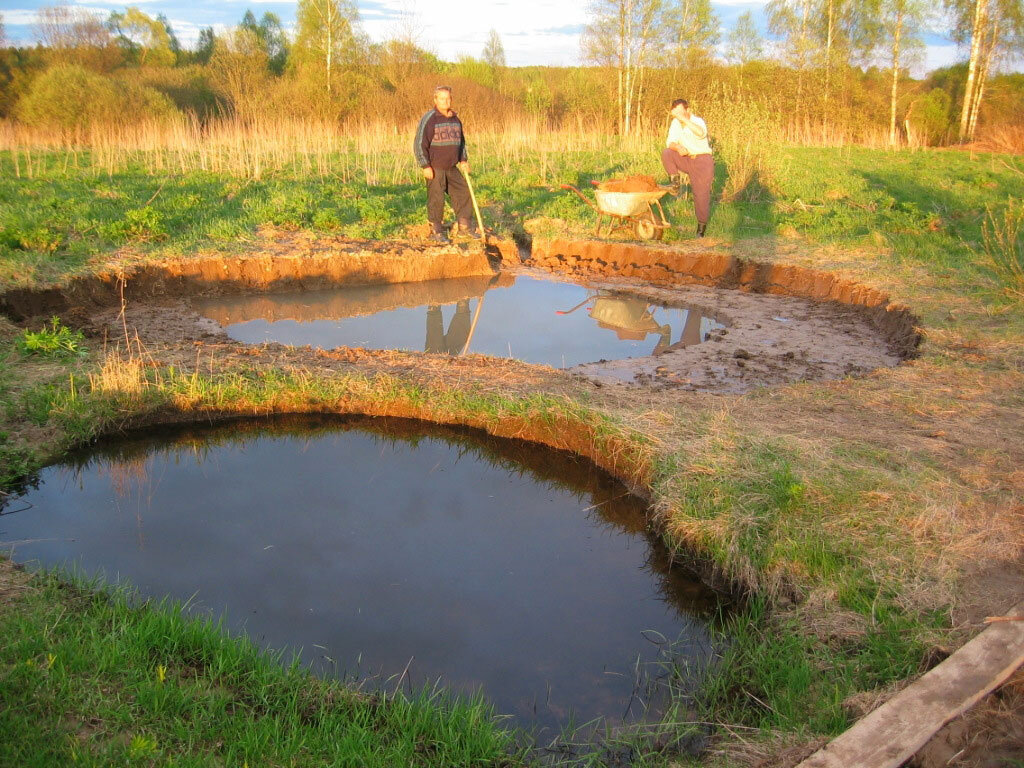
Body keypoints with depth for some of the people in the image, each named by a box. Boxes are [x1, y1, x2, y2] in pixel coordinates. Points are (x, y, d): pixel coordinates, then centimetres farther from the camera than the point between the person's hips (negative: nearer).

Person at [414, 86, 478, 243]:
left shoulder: (455, 119, 11)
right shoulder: (429, 119, -10)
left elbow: (461, 141, 25)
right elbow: (419, 144, -13)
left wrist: (463, 160, 14)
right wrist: (425, 166, -17)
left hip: (452, 168, 7)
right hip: (434, 168, -7)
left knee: (463, 192, 6)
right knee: (436, 199, -2)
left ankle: (465, 225, 18)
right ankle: (436, 231, 8)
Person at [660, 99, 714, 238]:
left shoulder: (698, 122, -16)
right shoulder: (676, 123, 1)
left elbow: (701, 133, -40)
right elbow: (670, 142, -5)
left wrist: (683, 119, -43)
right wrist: (678, 148, -29)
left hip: (701, 160, -5)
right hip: (684, 158, 5)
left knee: (701, 194, -6)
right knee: (666, 153, -23)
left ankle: (701, 226, 7)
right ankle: (676, 182, -6)